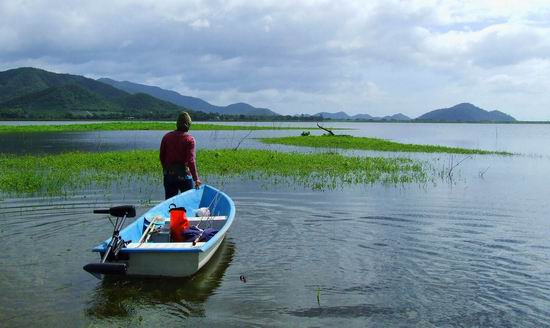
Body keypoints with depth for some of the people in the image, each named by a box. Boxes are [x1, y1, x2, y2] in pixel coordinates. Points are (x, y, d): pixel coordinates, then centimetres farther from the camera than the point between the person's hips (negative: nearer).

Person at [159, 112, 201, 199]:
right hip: (184, 174, -3)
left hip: (169, 174, 4)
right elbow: (191, 161, -17)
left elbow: (162, 157, 7)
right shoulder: (189, 139, -11)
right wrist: (196, 179, -17)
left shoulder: (166, 137, 2)